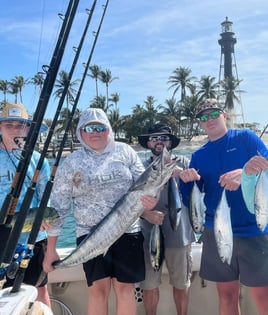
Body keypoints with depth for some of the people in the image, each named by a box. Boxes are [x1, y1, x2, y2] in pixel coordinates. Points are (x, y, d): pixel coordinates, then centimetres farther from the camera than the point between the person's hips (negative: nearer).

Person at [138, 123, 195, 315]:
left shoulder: (182, 162, 4)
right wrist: (146, 213, -19)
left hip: (178, 234, 0)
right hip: (149, 235, 1)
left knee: (181, 284, 11)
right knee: (149, 285, 5)